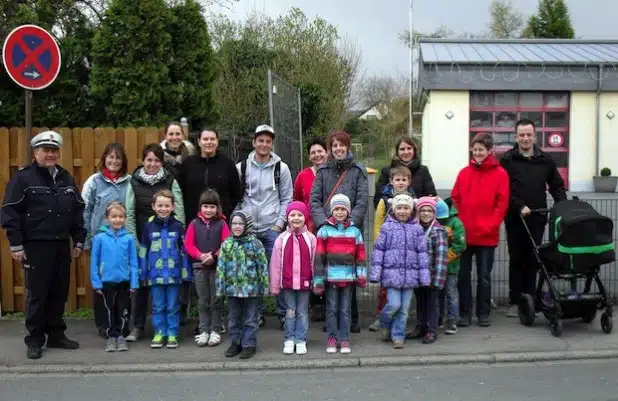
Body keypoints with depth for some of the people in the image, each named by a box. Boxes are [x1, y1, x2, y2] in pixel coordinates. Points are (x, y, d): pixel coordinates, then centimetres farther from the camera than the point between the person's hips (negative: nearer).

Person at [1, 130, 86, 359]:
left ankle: (56, 335, 22)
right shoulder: (23, 178, -5)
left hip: (62, 246, 5)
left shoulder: (66, 178, 12)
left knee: (60, 293, 10)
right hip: (36, 246, -5)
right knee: (37, 294, 0)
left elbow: (78, 210, 16)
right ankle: (34, 340, 11)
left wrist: (79, 241, 11)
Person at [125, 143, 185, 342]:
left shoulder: (171, 181, 2)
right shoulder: (134, 182, 4)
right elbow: (129, 213, 2)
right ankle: (137, 325, 15)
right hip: (141, 239, 1)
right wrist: (133, 240, -5)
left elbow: (179, 212, -1)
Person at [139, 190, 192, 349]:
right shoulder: (149, 227, 2)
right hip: (155, 274, 1)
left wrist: (186, 273, 0)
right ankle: (159, 333, 19)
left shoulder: (178, 226, 0)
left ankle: (172, 334, 15)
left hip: (173, 274, -1)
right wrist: (143, 274, 3)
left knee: (173, 306, 7)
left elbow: (184, 251, 2)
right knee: (158, 306, 9)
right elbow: (143, 252, 5)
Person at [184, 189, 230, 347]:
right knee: (203, 301, 8)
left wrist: (214, 256, -19)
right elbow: (188, 244, -1)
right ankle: (204, 331, 14)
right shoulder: (194, 223, 4)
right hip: (199, 266, 2)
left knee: (216, 300, 5)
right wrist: (201, 255, -16)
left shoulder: (221, 224, 0)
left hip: (217, 266, -2)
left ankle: (215, 331, 13)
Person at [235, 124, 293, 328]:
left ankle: (284, 313, 5)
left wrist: (279, 223, -5)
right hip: (247, 228, 2)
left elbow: (286, 199, 5)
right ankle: (257, 313, 18)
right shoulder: (242, 168, 6)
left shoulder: (281, 168, 4)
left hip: (272, 228, -1)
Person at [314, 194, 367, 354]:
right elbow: (319, 256, -3)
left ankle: (344, 339, 15)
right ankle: (332, 338, 15)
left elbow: (360, 255, 7)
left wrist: (361, 275, -3)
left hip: (349, 276, 1)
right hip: (331, 276, -1)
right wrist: (318, 279, -8)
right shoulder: (325, 230, 1)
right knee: (332, 309, 5)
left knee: (345, 309, 7)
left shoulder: (355, 231, 7)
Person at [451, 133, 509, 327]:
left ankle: (483, 313, 18)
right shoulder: (464, 172, 6)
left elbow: (502, 204, -5)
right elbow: (455, 200, 7)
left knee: (484, 276, 7)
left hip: (487, 236, -2)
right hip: (464, 234, 2)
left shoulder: (500, 174, -1)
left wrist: (489, 226, -11)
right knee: (463, 274, 7)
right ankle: (464, 313, 16)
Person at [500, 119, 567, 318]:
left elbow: (557, 186, 14)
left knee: (532, 260, 7)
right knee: (516, 260, 5)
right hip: (515, 219, -2)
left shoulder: (545, 160, 8)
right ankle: (515, 301, 12)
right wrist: (519, 206, -18)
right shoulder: (508, 160, -2)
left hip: (537, 219, 2)